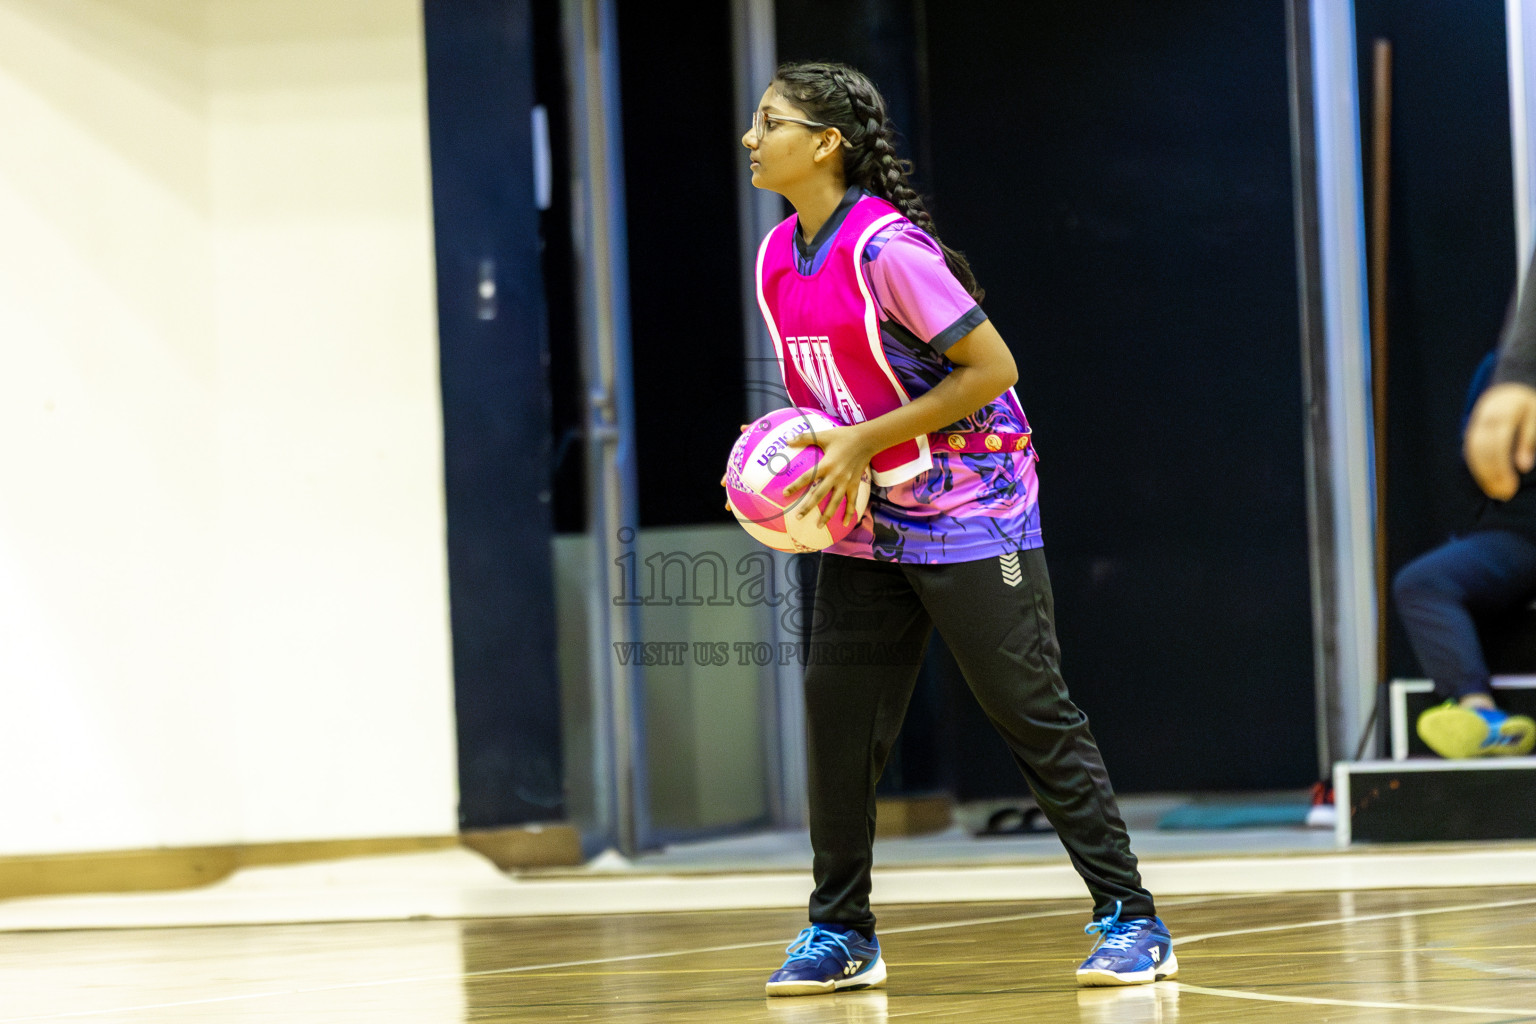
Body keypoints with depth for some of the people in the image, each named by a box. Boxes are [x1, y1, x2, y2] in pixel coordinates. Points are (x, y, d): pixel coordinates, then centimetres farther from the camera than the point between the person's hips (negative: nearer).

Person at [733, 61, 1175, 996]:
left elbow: (992, 367, -20)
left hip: (969, 511, -7)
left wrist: (864, 441, -20)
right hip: (868, 521, 7)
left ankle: (1133, 922, 1)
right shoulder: (777, 260, 5)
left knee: (1035, 714, -5)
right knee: (836, 711, 2)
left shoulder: (886, 245, -20)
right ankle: (841, 935, 13)